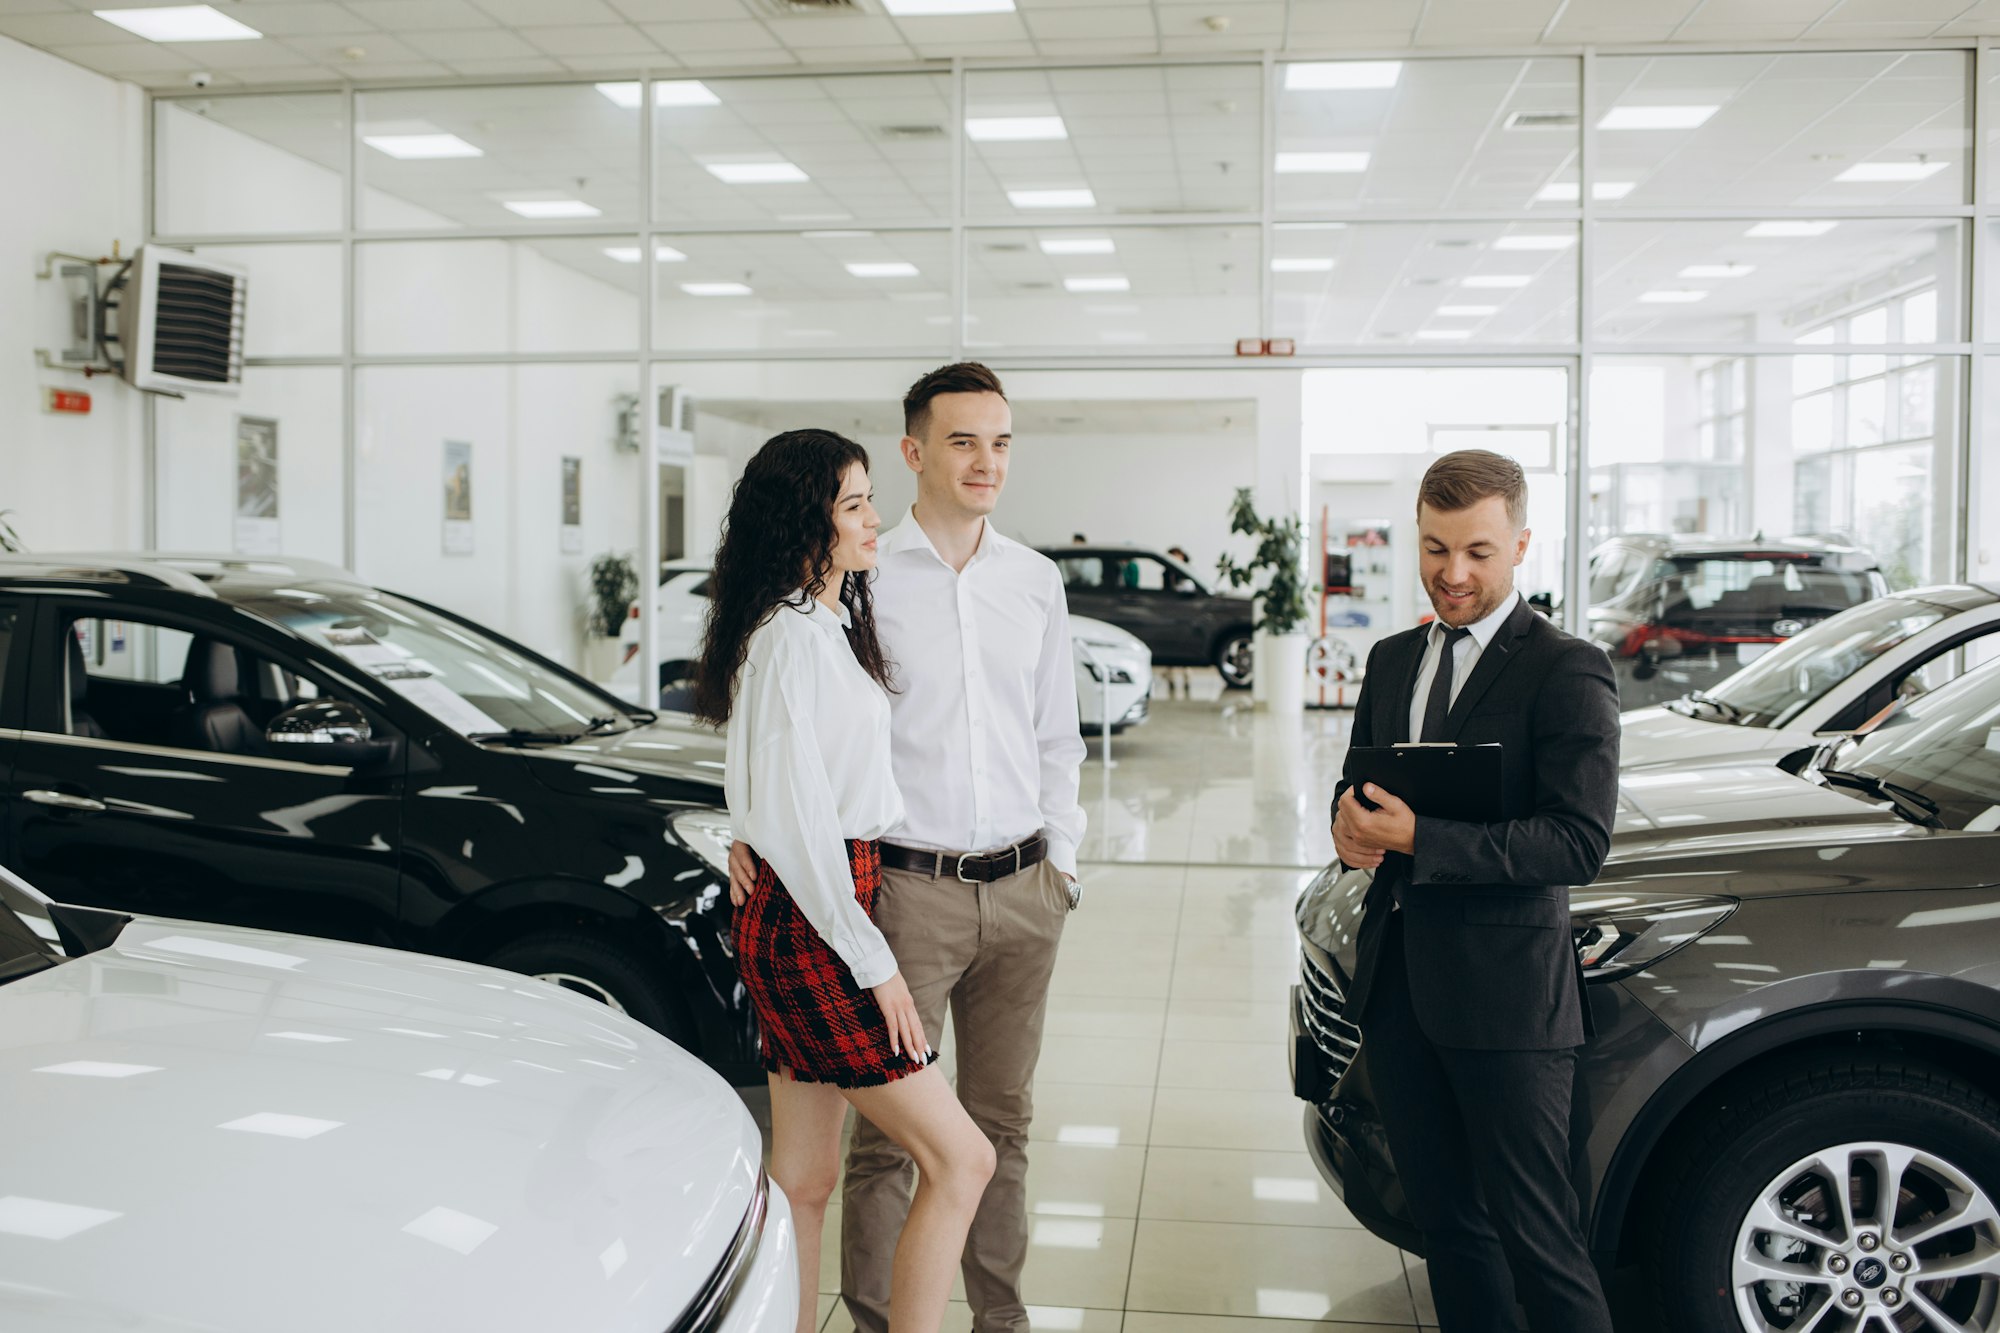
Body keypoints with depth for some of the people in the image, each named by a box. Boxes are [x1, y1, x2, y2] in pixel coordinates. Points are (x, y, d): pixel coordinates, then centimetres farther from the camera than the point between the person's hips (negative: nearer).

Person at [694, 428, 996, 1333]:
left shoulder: (832, 626, 15)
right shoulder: (791, 638, -16)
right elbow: (795, 820, -20)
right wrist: (874, 962, -17)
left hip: (806, 923, 10)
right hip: (810, 926, -10)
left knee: (804, 1178, 14)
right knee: (960, 1159, -5)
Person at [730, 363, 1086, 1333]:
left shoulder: (1036, 581, 10)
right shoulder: (863, 578, -4)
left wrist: (1061, 857, 11)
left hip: (1022, 889, 4)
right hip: (907, 886, -4)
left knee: (1002, 1118, 15)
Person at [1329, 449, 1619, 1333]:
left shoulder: (1567, 672, -8)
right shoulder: (1393, 661, 14)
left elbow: (1580, 844, -16)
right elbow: (1358, 783, 23)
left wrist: (1419, 839, -22)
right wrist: (1349, 819, -2)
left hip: (1505, 993, -7)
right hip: (1396, 983, 7)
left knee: (1536, 1237, -1)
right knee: (1445, 1221, 16)